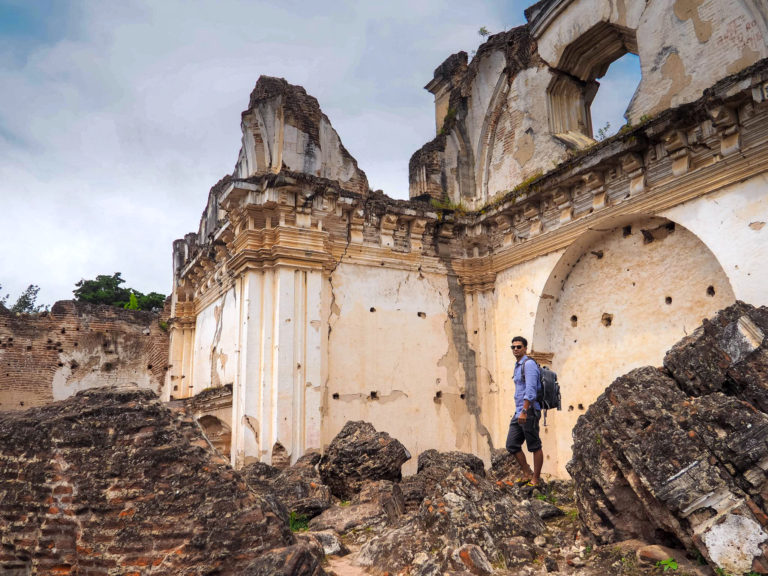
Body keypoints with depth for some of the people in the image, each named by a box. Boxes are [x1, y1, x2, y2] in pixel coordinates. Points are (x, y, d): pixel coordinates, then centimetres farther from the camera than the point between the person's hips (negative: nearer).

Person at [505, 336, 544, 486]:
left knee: (534, 447, 2)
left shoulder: (529, 364, -11)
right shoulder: (518, 366, 19)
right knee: (512, 445, 7)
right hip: (519, 413, 9)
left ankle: (536, 479, 11)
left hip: (529, 412, -9)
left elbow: (530, 390, -20)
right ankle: (527, 474, 19)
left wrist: (524, 411, -25)